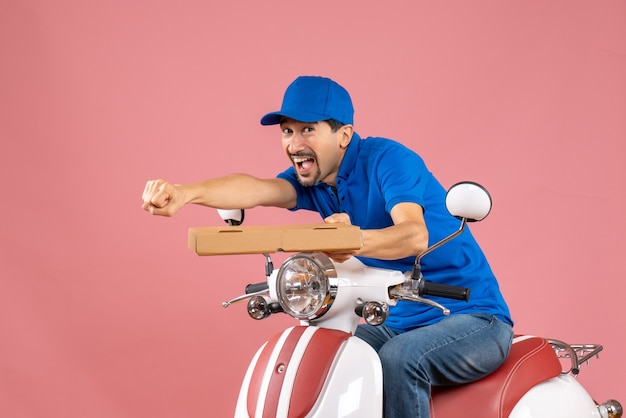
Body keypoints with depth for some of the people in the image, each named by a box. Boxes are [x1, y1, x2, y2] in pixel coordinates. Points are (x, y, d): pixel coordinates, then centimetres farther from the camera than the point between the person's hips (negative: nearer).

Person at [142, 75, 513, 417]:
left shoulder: (388, 159, -19)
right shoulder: (312, 180, 1)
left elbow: (415, 235, -36)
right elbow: (256, 189, -21)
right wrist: (186, 193, -40)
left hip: (474, 319, -7)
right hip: (400, 322, 7)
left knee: (398, 358, -33)